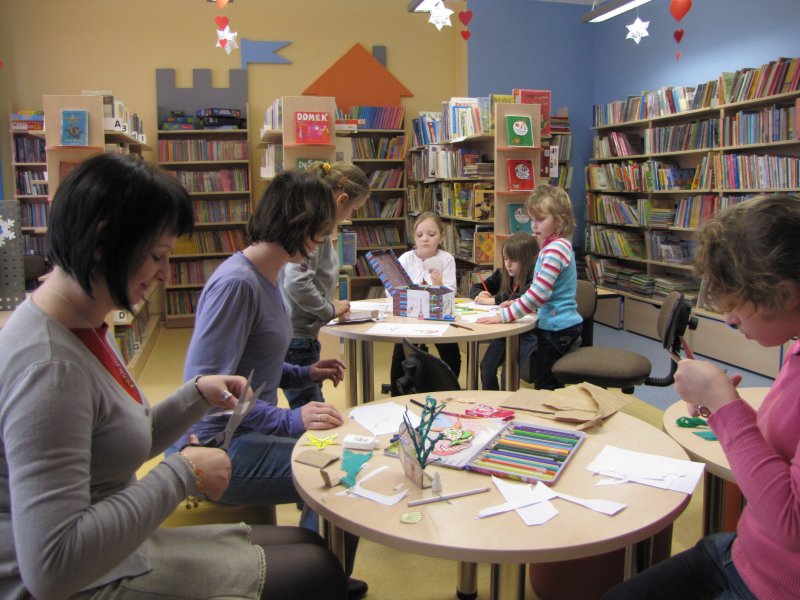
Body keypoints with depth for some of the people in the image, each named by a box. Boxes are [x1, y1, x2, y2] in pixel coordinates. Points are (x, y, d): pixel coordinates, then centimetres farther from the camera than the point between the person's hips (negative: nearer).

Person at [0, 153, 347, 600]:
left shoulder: (90, 327, 2)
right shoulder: (49, 367, -28)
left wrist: (198, 396, 0)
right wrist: (182, 474, -24)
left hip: (118, 547, 9)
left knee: (312, 545, 13)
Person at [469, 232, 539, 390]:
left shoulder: (534, 280, -12)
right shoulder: (502, 275, 8)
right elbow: (475, 289, 17)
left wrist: (493, 300, -23)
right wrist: (481, 294, -8)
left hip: (527, 333, -6)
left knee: (508, 372, -19)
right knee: (486, 366, -4)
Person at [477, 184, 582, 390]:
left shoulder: (556, 248, -20)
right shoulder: (552, 246, 13)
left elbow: (539, 292, -27)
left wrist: (504, 316, -25)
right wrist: (519, 303, 10)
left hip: (557, 328, -10)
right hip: (558, 325, 10)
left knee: (544, 387, -2)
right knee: (549, 385, 18)